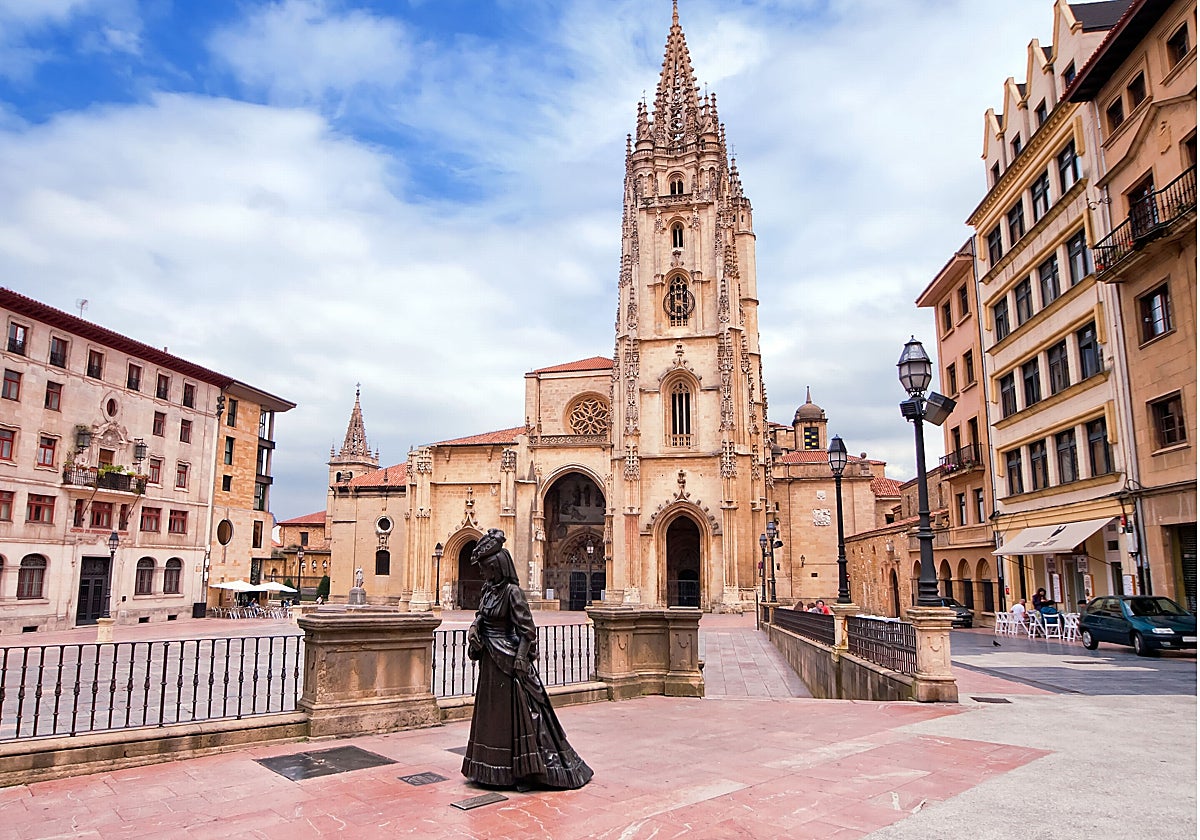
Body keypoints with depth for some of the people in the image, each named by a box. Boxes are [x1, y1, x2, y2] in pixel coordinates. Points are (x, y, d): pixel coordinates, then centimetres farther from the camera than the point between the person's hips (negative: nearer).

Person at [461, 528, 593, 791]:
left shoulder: (512, 592, -15)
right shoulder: (488, 590, 8)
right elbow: (480, 617, 20)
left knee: (515, 714, -2)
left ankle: (525, 771, 8)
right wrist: (474, 629, -2)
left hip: (508, 661, -9)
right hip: (489, 662, 9)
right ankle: (496, 769, 27)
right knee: (490, 713, 14)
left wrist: (521, 658, -22)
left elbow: (528, 629, -17)